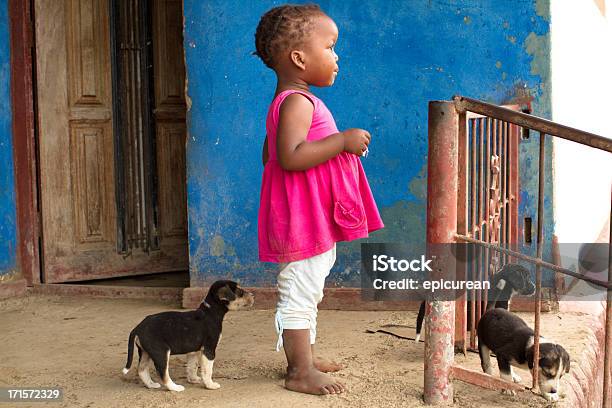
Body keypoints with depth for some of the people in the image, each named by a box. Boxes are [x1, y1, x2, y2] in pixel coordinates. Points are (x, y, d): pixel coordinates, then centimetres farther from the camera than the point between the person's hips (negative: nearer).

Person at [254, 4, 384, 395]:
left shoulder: (293, 102, 14)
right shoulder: (298, 102, -19)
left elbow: (270, 154, 19)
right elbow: (290, 157, -31)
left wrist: (340, 146, 19)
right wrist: (342, 140, -26)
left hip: (315, 217, 11)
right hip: (303, 217, -11)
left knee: (306, 291, 20)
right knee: (300, 292, -3)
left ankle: (305, 356, 33)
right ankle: (300, 372, 6)